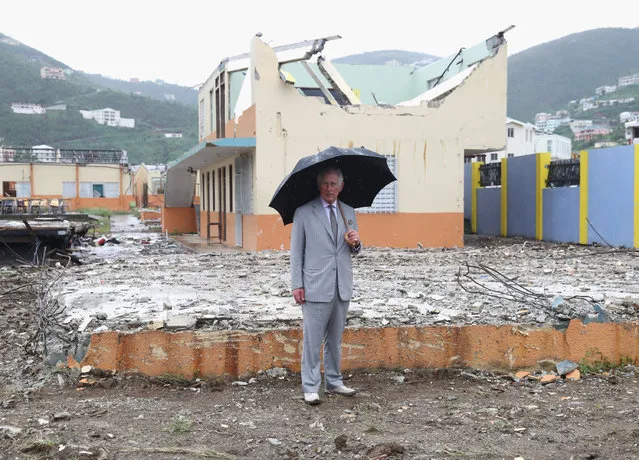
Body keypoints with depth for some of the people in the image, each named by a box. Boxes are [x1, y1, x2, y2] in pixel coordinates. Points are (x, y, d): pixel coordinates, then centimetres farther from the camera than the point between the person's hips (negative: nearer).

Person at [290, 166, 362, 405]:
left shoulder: (348, 212, 12)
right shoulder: (303, 213, -1)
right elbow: (296, 251, 0)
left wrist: (356, 243, -6)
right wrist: (297, 285, -7)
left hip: (342, 287, 5)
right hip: (316, 287, -5)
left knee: (335, 339, 14)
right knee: (312, 339, -3)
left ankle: (334, 382, 25)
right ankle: (311, 388, 4)